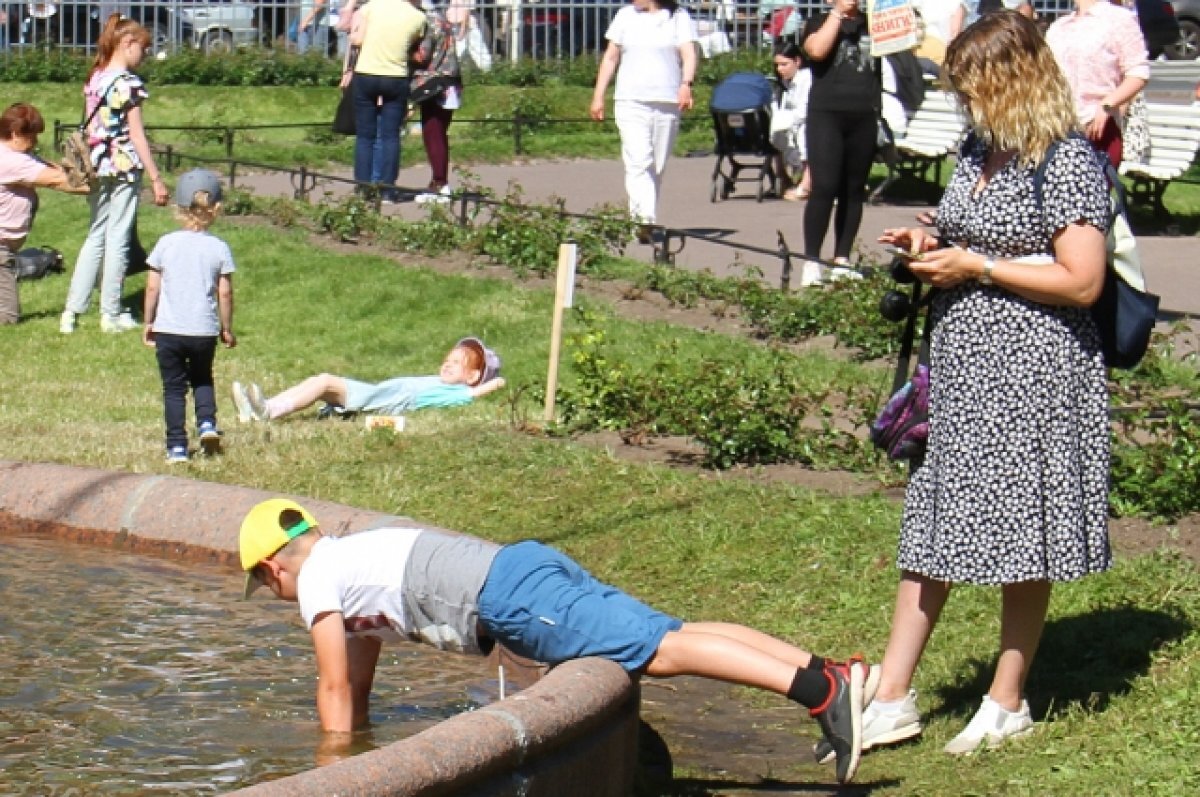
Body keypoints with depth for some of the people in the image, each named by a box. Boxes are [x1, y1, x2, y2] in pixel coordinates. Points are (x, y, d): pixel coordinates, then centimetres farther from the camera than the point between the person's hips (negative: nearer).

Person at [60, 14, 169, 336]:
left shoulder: (94, 78, 9)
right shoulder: (128, 82, -12)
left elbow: (92, 129, 12)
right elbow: (136, 134, -13)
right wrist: (156, 178, -11)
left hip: (98, 165, 7)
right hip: (125, 165, -7)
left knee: (96, 235, 13)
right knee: (118, 239, 1)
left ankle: (71, 311, 8)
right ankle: (111, 314, 8)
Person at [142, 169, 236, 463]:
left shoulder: (166, 244, -2)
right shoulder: (219, 248, -3)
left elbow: (152, 287, 0)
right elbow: (225, 293, 0)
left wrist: (148, 323, 12)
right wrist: (227, 328, 12)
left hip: (169, 329, -1)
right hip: (204, 330, 1)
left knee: (174, 387, 8)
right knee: (202, 379, 24)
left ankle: (177, 446, 3)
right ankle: (207, 423, 2)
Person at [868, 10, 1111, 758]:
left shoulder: (1068, 162, -14)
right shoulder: (979, 151, 11)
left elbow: (1082, 281, -20)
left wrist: (974, 266, -16)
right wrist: (930, 247, 4)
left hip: (1032, 373, -8)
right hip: (963, 362, 8)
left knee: (1020, 531, 3)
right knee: (930, 527, 8)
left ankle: (1009, 702, 16)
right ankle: (893, 698, 13)